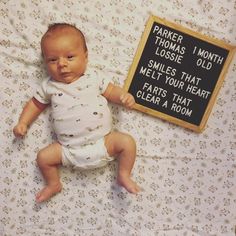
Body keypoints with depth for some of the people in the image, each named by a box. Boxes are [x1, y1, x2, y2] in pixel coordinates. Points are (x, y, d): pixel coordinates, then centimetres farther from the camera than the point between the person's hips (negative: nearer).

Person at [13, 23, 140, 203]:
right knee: (44, 157, -9)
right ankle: (54, 185, 16)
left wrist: (124, 96, -11)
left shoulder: (93, 78, 4)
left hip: (103, 141, 0)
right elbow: (36, 104, 16)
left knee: (128, 142, -15)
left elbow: (111, 91, 9)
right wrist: (23, 123, 7)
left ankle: (124, 176, 4)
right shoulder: (49, 87, 5)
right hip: (70, 150, 1)